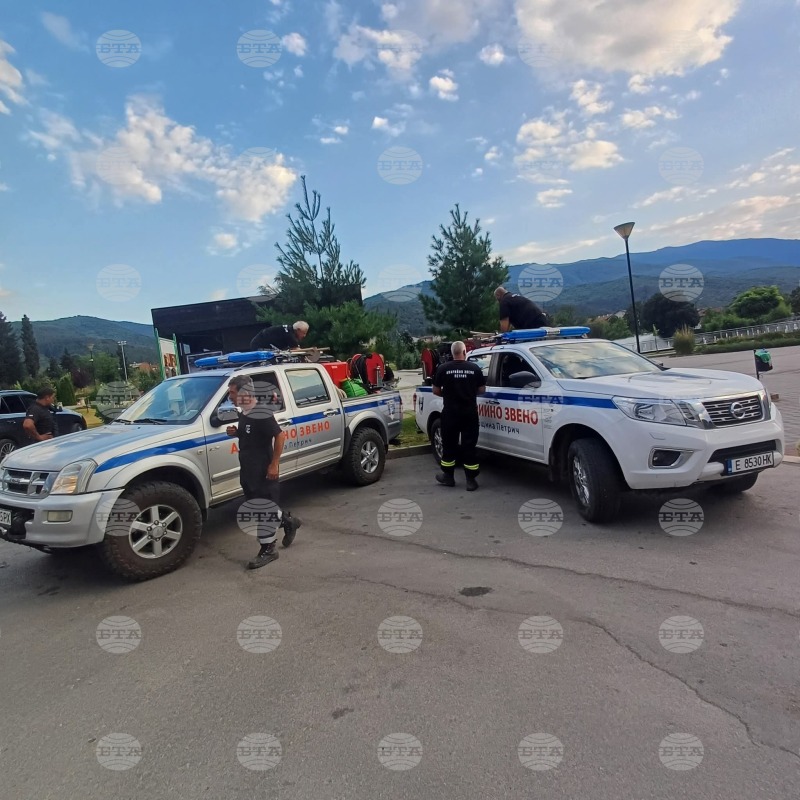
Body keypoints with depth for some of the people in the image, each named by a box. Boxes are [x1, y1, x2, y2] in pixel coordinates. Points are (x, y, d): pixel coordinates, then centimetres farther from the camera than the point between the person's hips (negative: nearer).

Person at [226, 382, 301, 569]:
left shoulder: (262, 414, -20)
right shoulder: (243, 414, 9)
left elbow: (280, 436, -22)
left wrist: (274, 464, -22)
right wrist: (236, 432, 2)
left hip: (264, 470, -10)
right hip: (248, 470, 10)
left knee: (264, 510, -1)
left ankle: (267, 550, 11)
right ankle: (288, 522, 39)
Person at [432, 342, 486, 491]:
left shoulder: (443, 368, -4)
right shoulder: (474, 368, -2)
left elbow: (436, 390, 2)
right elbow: (482, 390, 6)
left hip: (450, 413, 0)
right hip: (469, 413, 1)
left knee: (449, 445, 12)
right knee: (469, 446, 5)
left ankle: (448, 476, 22)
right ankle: (471, 480, 6)